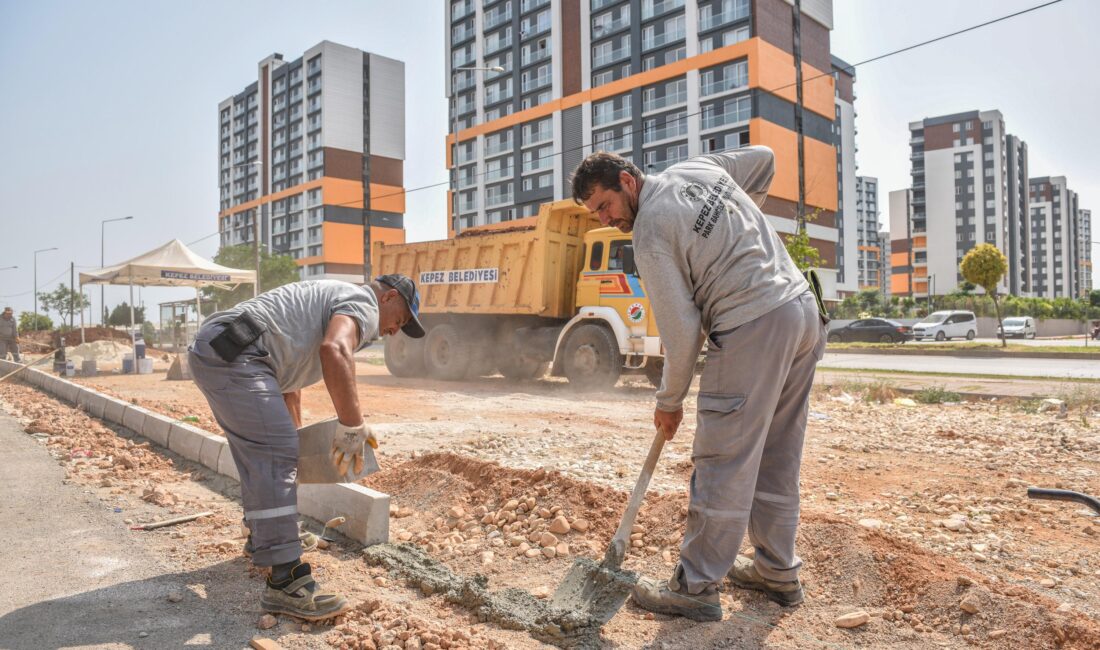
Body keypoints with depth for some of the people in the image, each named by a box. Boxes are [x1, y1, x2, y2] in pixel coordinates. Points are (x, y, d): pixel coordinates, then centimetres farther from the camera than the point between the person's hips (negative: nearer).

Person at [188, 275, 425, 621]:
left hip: (210, 349, 11)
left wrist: (293, 437, 45)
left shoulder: (329, 300, 29)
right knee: (276, 457, -12)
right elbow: (335, 350, -27)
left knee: (258, 454, 23)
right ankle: (285, 582, -12)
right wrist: (353, 428, -22)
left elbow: (289, 379, 37)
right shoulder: (362, 301, -2)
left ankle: (262, 538, 41)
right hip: (232, 354, -11)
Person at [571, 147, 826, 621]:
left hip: (753, 330, -9)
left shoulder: (650, 232, -11)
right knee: (777, 457, 17)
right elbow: (763, 159, 30)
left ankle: (696, 588, 8)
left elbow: (680, 328, -11)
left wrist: (669, 401, 2)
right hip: (804, 311, 9)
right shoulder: (697, 168, 13)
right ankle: (778, 571, 29)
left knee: (723, 463, -2)